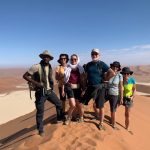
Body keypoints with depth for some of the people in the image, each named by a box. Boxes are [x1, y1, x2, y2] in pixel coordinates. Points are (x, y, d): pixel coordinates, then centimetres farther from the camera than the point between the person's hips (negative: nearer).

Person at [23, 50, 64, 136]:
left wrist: (51, 86, 8)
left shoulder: (50, 67, 5)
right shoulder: (37, 67, -15)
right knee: (40, 112, 3)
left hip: (49, 91, 6)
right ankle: (41, 130, 23)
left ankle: (60, 118, 41)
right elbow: (25, 76, -13)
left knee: (59, 104, 16)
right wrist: (35, 83, -24)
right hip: (41, 93, -6)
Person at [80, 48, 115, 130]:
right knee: (80, 103, 6)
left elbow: (112, 73, -13)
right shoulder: (88, 64, 7)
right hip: (89, 87, 4)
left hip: (99, 87, -4)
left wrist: (105, 79, -6)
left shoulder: (102, 64, -7)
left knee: (100, 107, 8)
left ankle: (101, 123, 27)